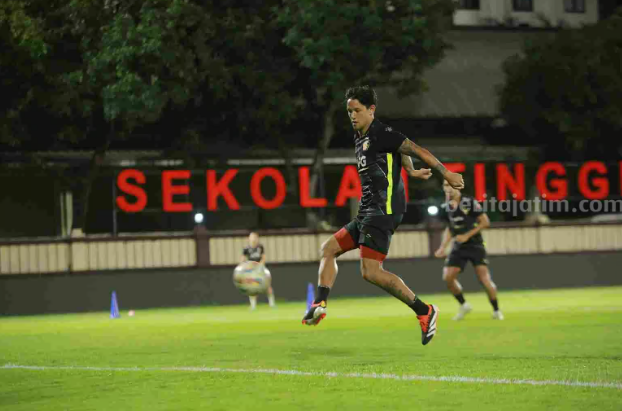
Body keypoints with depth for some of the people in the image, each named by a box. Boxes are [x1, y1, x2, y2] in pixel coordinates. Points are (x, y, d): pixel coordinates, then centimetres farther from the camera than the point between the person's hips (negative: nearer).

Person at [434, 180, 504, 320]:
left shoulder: (470, 203, -14)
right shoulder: (446, 207, 5)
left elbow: (485, 222, -11)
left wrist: (467, 235, -16)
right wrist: (443, 247, 7)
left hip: (475, 246, -5)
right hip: (459, 247, 5)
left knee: (485, 279, -14)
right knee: (448, 277, -7)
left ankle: (496, 310, 2)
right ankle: (463, 305, 14)